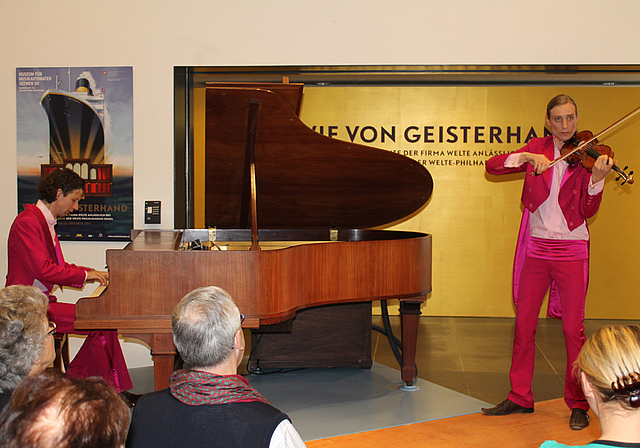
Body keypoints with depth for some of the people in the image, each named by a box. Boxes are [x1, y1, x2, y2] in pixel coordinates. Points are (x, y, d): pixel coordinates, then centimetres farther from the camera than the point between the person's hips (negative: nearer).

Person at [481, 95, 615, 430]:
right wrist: (528, 157, -20)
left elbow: (588, 210, -10)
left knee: (573, 328, -1)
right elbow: (492, 166, -6)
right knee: (524, 323, 7)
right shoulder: (537, 148, 5)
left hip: (571, 250, -2)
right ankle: (520, 397, 19)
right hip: (535, 248, 3)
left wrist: (597, 178, -27)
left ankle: (579, 404, 13)